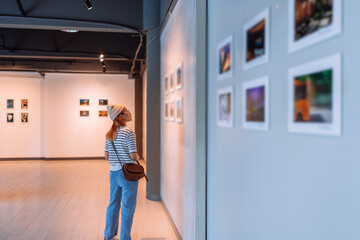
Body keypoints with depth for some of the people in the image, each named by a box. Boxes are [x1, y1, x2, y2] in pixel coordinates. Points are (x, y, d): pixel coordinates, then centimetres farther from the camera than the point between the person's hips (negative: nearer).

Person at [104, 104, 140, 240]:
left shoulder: (109, 134, 5)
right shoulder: (128, 132, -17)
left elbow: (106, 156, 9)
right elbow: (134, 156, -19)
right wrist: (137, 157, 2)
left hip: (113, 173, 7)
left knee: (113, 204, 20)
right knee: (128, 207, 6)